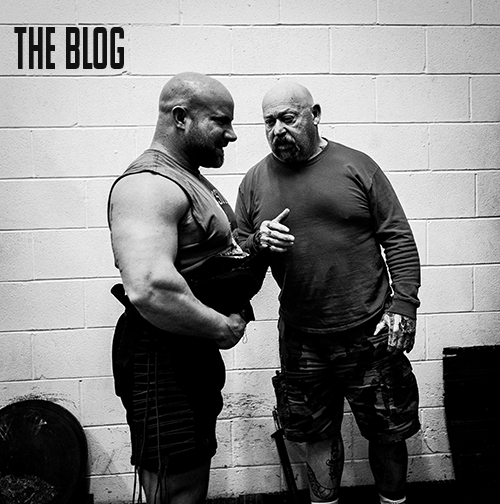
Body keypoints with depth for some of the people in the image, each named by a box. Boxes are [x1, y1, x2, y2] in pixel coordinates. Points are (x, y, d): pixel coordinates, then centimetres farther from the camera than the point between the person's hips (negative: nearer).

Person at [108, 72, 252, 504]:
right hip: (162, 359, -11)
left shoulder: (188, 179, 14)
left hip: (197, 352, 11)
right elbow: (149, 288, -35)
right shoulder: (148, 184, -21)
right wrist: (223, 328, -21)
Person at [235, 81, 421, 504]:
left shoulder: (356, 166, -1)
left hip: (370, 333, -1)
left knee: (387, 431, 12)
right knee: (317, 435, 14)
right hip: (301, 341, 2)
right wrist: (258, 243, -14)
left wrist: (403, 304, -8)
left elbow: (398, 238, 0)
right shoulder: (255, 181, 4)